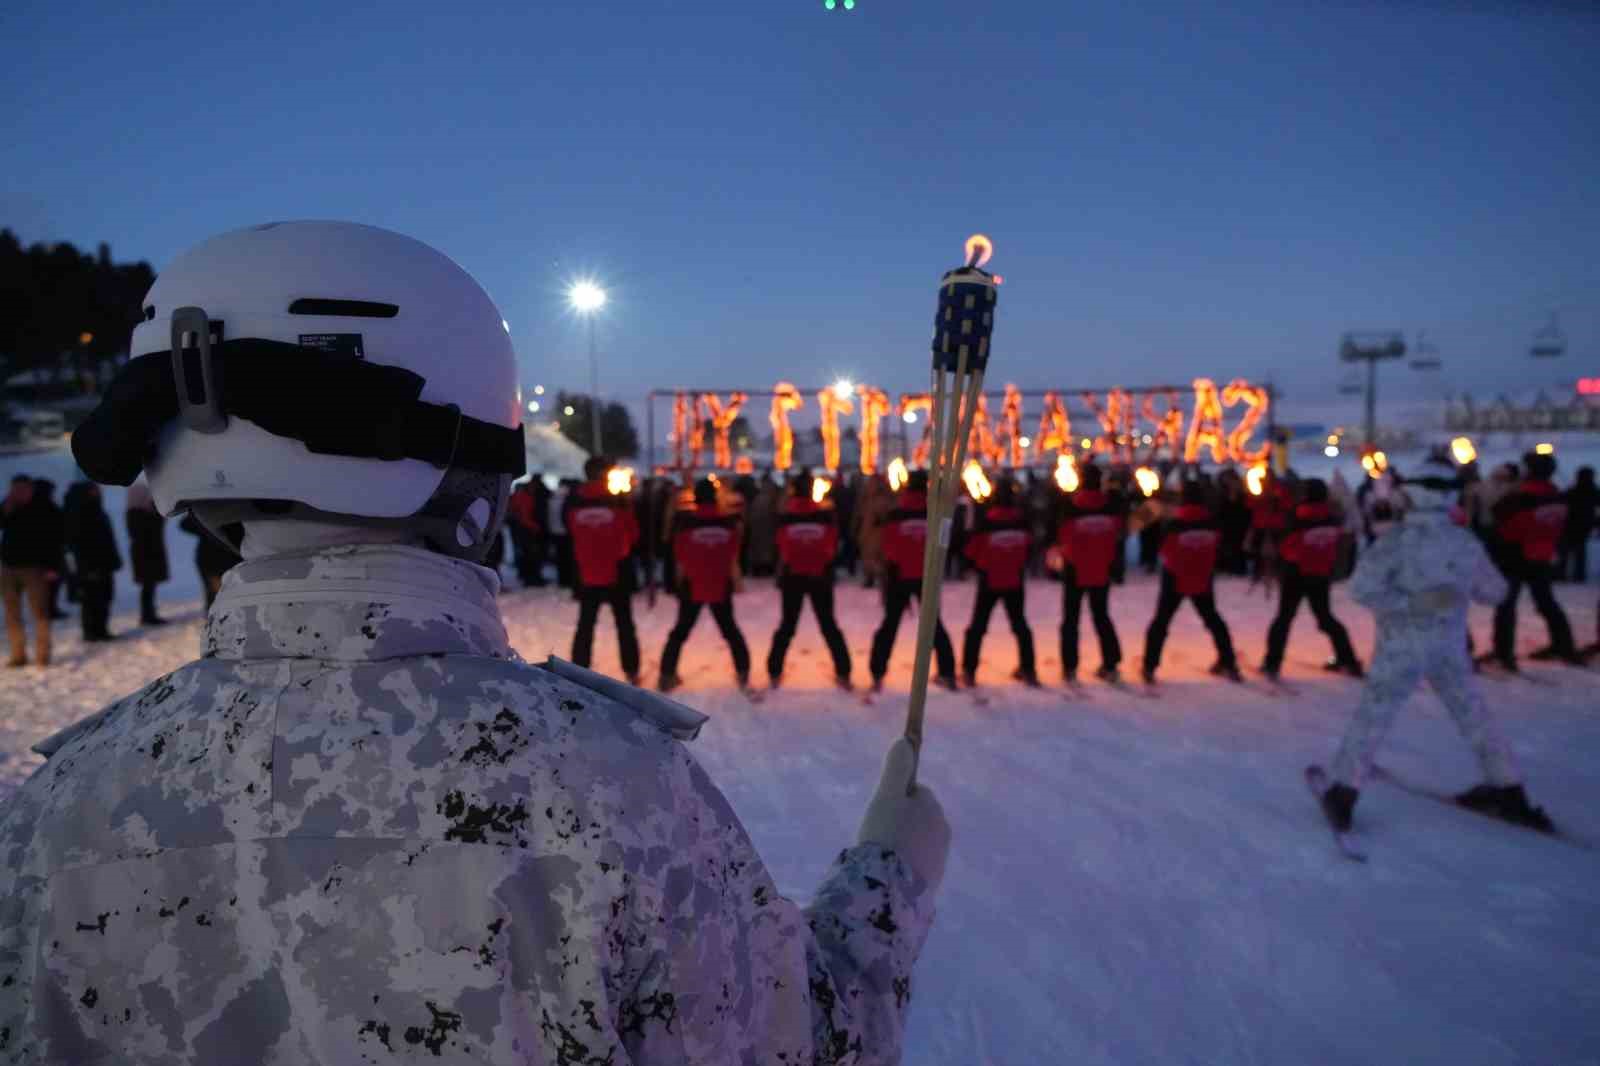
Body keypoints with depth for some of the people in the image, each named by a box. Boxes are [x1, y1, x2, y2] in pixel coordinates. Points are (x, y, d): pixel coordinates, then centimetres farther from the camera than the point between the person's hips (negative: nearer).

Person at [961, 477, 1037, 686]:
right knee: (1020, 624, 17)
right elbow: (1028, 547, 4)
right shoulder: (1021, 520, -6)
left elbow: (972, 549, -8)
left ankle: (968, 671, 3)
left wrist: (979, 567, 10)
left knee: (978, 626, 7)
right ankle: (1028, 669, 17)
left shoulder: (986, 519, -15)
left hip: (989, 580, -2)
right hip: (1015, 582, 2)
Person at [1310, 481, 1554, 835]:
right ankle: (1509, 792, 28)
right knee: (1473, 715, 19)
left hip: (1401, 645, -4)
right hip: (1450, 645, 4)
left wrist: (1409, 603, -17)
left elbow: (1362, 588, -24)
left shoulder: (1396, 539, -15)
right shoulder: (1466, 541, -3)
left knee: (1371, 718, 3)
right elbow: (1495, 591, 9)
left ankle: (1342, 795, 4)